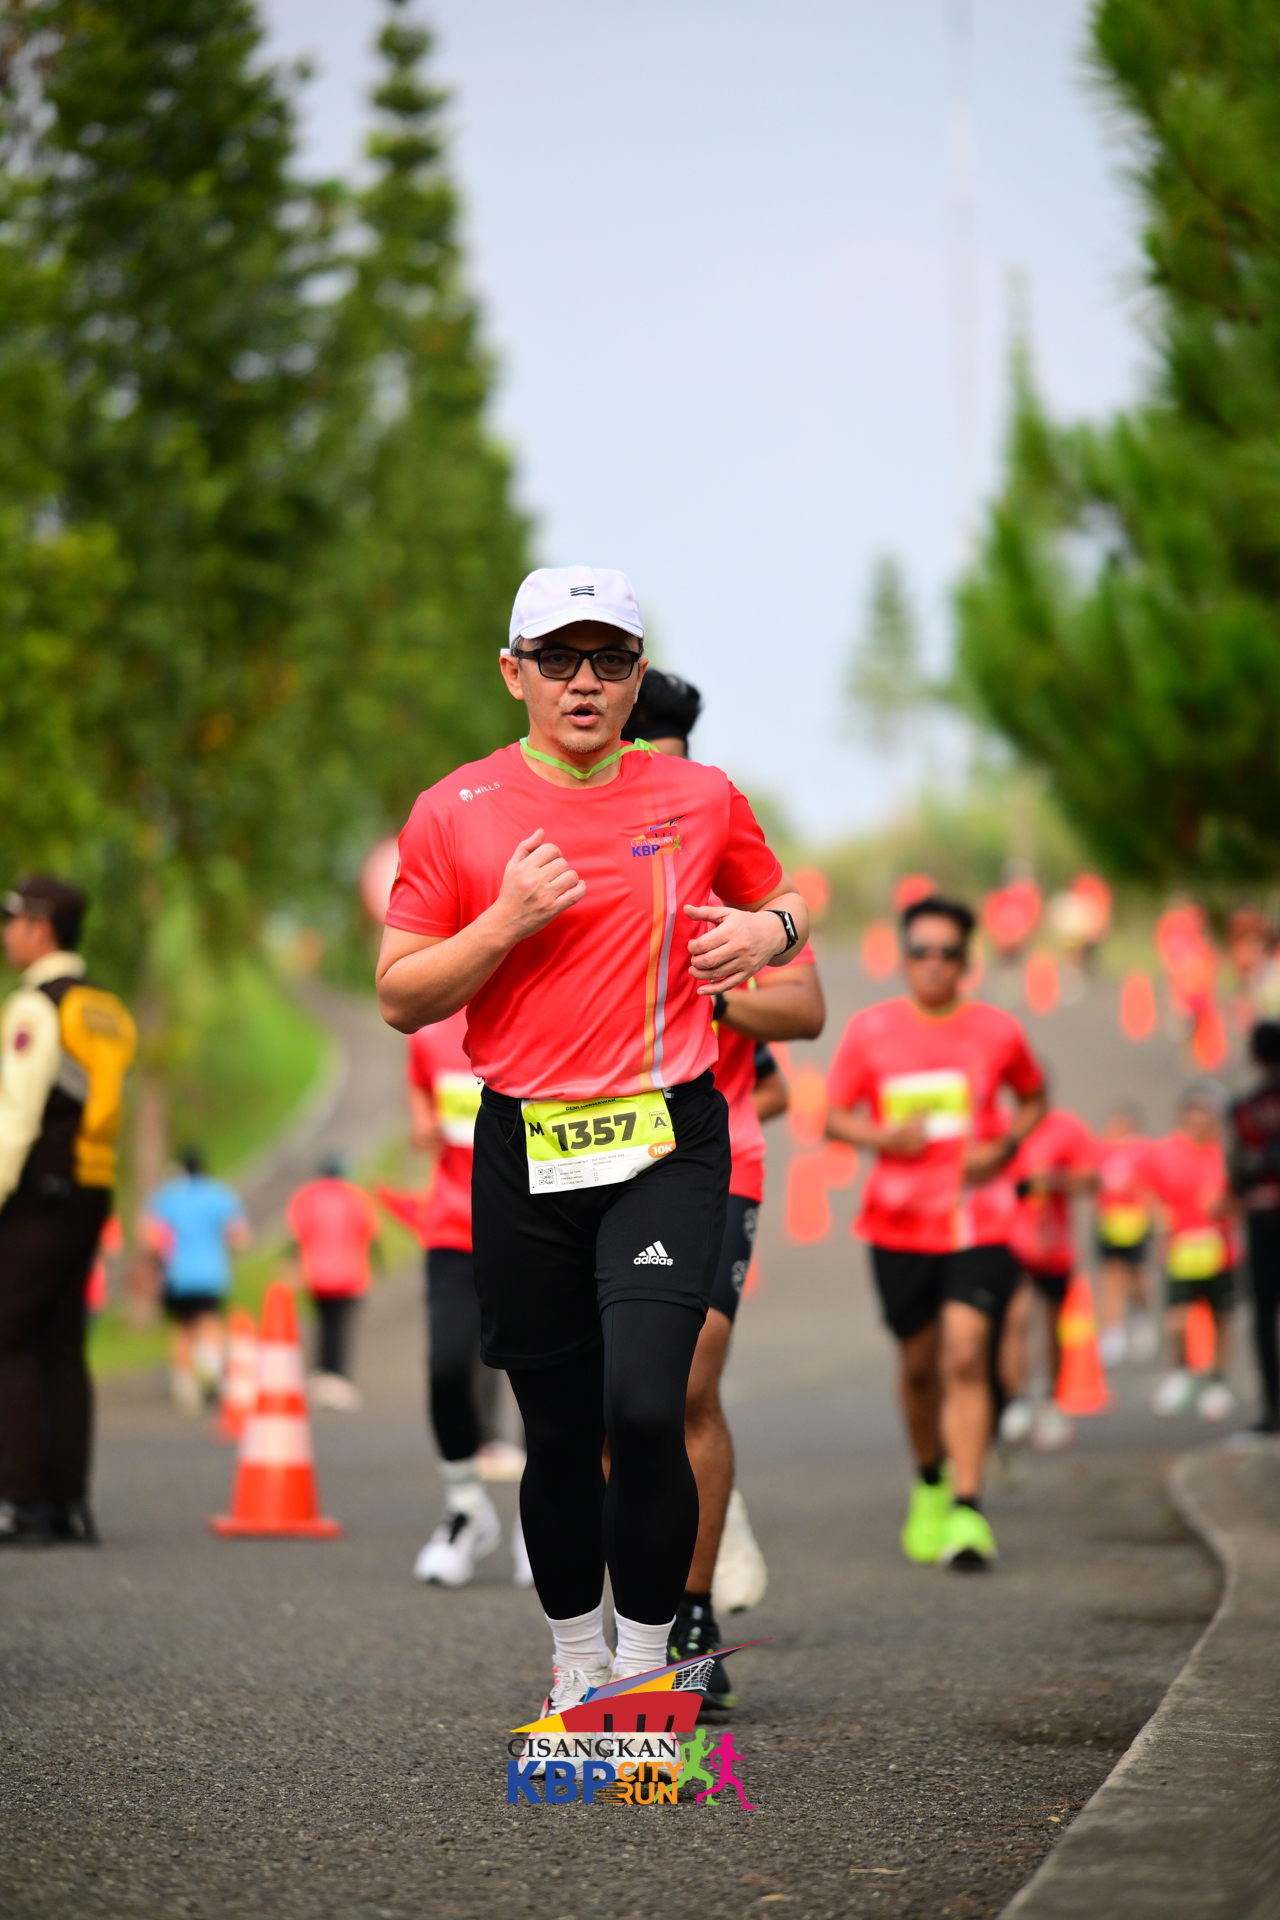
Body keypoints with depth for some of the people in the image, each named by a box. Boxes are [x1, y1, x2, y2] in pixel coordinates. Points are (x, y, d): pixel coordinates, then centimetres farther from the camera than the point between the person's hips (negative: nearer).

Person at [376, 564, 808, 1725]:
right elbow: (402, 997, 2)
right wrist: (507, 922, -13)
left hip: (668, 1144, -1)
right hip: (524, 1152, 1)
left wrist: (771, 930, -1)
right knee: (560, 1432, 8)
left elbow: (780, 902, 22)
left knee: (645, 1407, -18)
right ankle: (576, 1669, 26)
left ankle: (645, 1665, -3)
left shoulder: (699, 797, 5)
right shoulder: (456, 813, 2)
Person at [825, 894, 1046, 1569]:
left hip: (978, 1217, -2)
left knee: (965, 1356, -16)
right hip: (899, 1222, 2)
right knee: (919, 1363, 11)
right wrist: (882, 1136, -14)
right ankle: (929, 1481, 37)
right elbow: (836, 1116, 7)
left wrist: (1004, 1146, -3)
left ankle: (967, 1512, -17)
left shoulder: (997, 1032, 0)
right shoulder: (870, 1030, 0)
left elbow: (1033, 1097, 17)